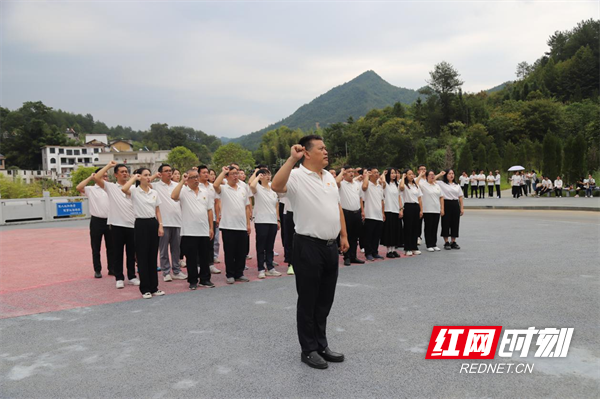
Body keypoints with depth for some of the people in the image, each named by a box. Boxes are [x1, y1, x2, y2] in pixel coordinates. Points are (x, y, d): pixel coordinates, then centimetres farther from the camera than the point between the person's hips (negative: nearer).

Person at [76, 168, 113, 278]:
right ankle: (97, 270, 14)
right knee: (96, 248, 5)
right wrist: (90, 177, -12)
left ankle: (111, 269, 19)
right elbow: (79, 187, -18)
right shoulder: (91, 189, 0)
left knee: (111, 247, 9)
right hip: (97, 221, -2)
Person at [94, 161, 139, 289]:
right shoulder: (110, 187, 2)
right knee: (117, 253, 5)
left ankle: (132, 277, 21)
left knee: (131, 252, 10)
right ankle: (119, 278, 14)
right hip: (117, 225, -2)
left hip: (132, 225, 2)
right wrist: (109, 165, -4)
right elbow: (96, 177, -10)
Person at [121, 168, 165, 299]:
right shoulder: (134, 191, -4)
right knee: (142, 257, 0)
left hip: (153, 223, 5)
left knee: (153, 256, 9)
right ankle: (145, 289, 9)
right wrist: (133, 177, -13)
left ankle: (154, 287, 18)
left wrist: (160, 225, 3)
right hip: (141, 224, -5)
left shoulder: (154, 192, 11)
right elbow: (124, 189, -28)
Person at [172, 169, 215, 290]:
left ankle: (205, 279, 21)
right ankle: (193, 281, 16)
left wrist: (211, 228, 8)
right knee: (191, 258, 4)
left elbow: (209, 210, 14)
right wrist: (182, 181, -19)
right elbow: (173, 196, -25)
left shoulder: (204, 193, 12)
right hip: (189, 232, -4)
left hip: (204, 231, 4)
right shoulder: (183, 191, -2)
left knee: (205, 257, 10)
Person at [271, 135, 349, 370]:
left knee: (325, 301, 16)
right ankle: (309, 350, 19)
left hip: (331, 246, 8)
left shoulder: (329, 177, 13)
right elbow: (276, 186, -33)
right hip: (308, 246, -7)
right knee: (308, 301, 5)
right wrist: (292, 159, -33)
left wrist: (343, 235, 16)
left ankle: (321, 345, 30)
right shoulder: (297, 176, -12)